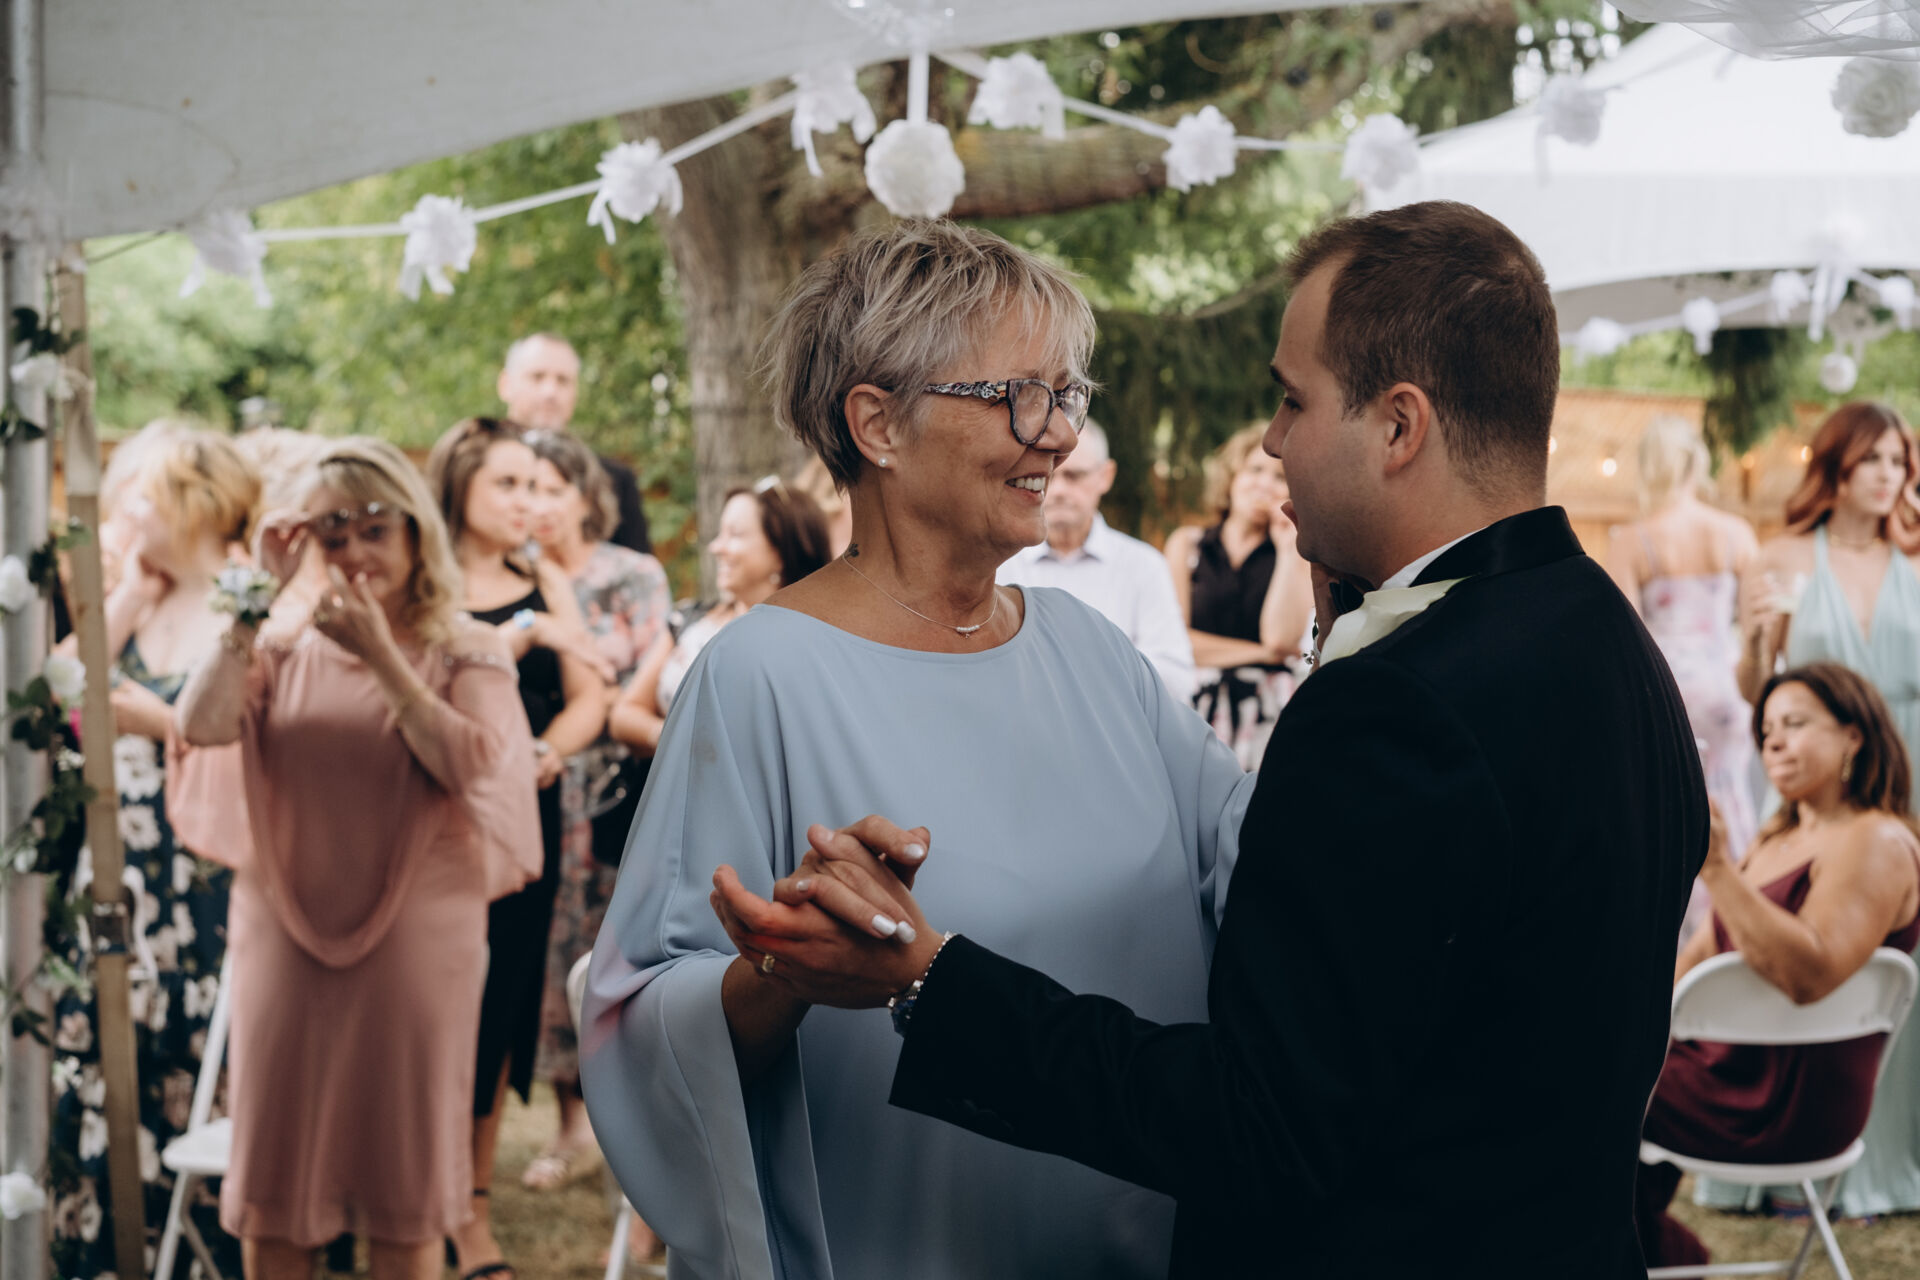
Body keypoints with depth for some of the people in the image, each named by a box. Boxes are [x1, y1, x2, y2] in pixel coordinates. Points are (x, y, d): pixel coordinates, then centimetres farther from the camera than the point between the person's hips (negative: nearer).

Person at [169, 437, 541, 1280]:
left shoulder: (466, 652, 0)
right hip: (287, 923, 2)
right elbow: (202, 723, -12)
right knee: (274, 1162, 8)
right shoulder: (289, 646, 4)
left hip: (416, 933, -2)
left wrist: (382, 655, -17)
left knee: (403, 1168, 7)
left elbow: (471, 763, -17)